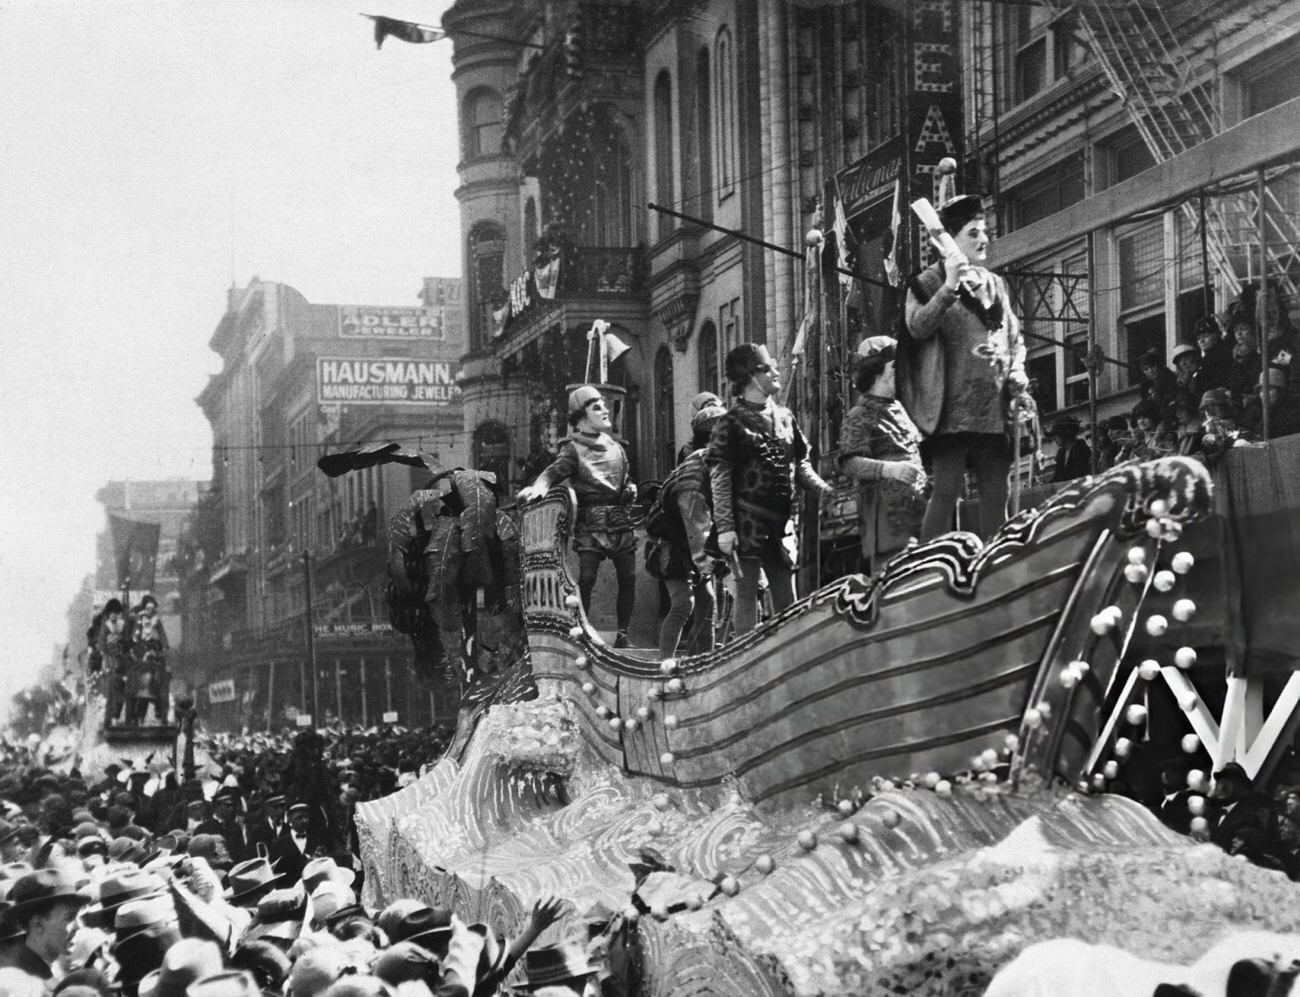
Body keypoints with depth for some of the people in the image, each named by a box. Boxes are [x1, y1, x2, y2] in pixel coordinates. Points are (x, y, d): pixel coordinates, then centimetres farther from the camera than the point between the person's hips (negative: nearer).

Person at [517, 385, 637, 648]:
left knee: (628, 578, 1)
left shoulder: (615, 446, 18)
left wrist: (630, 490, 6)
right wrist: (538, 486, -37)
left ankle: (622, 633, 11)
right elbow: (555, 471, -17)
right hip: (591, 522, -5)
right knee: (586, 578, -14)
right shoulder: (573, 449, 0)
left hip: (621, 519, 5)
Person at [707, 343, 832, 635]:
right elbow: (719, 478, -8)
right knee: (747, 596, -2)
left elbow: (800, 465, 19)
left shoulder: (784, 416, 14)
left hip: (781, 522, 6)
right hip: (748, 523, -6)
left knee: (787, 600, 9)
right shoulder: (732, 422, -4)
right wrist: (725, 527, -15)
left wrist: (825, 490, 2)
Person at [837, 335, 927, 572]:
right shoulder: (860, 417, -3)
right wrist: (889, 469, -30)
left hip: (917, 512, 7)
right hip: (885, 515, -7)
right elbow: (850, 465, -17)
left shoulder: (900, 409, 20)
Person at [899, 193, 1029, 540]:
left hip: (995, 410, 6)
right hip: (953, 410, -6)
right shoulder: (930, 283, 1)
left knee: (996, 496, 7)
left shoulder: (995, 284, 19)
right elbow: (917, 327, -15)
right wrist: (949, 288, -23)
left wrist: (1017, 370, 6)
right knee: (946, 491, -10)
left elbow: (1015, 337, 25)